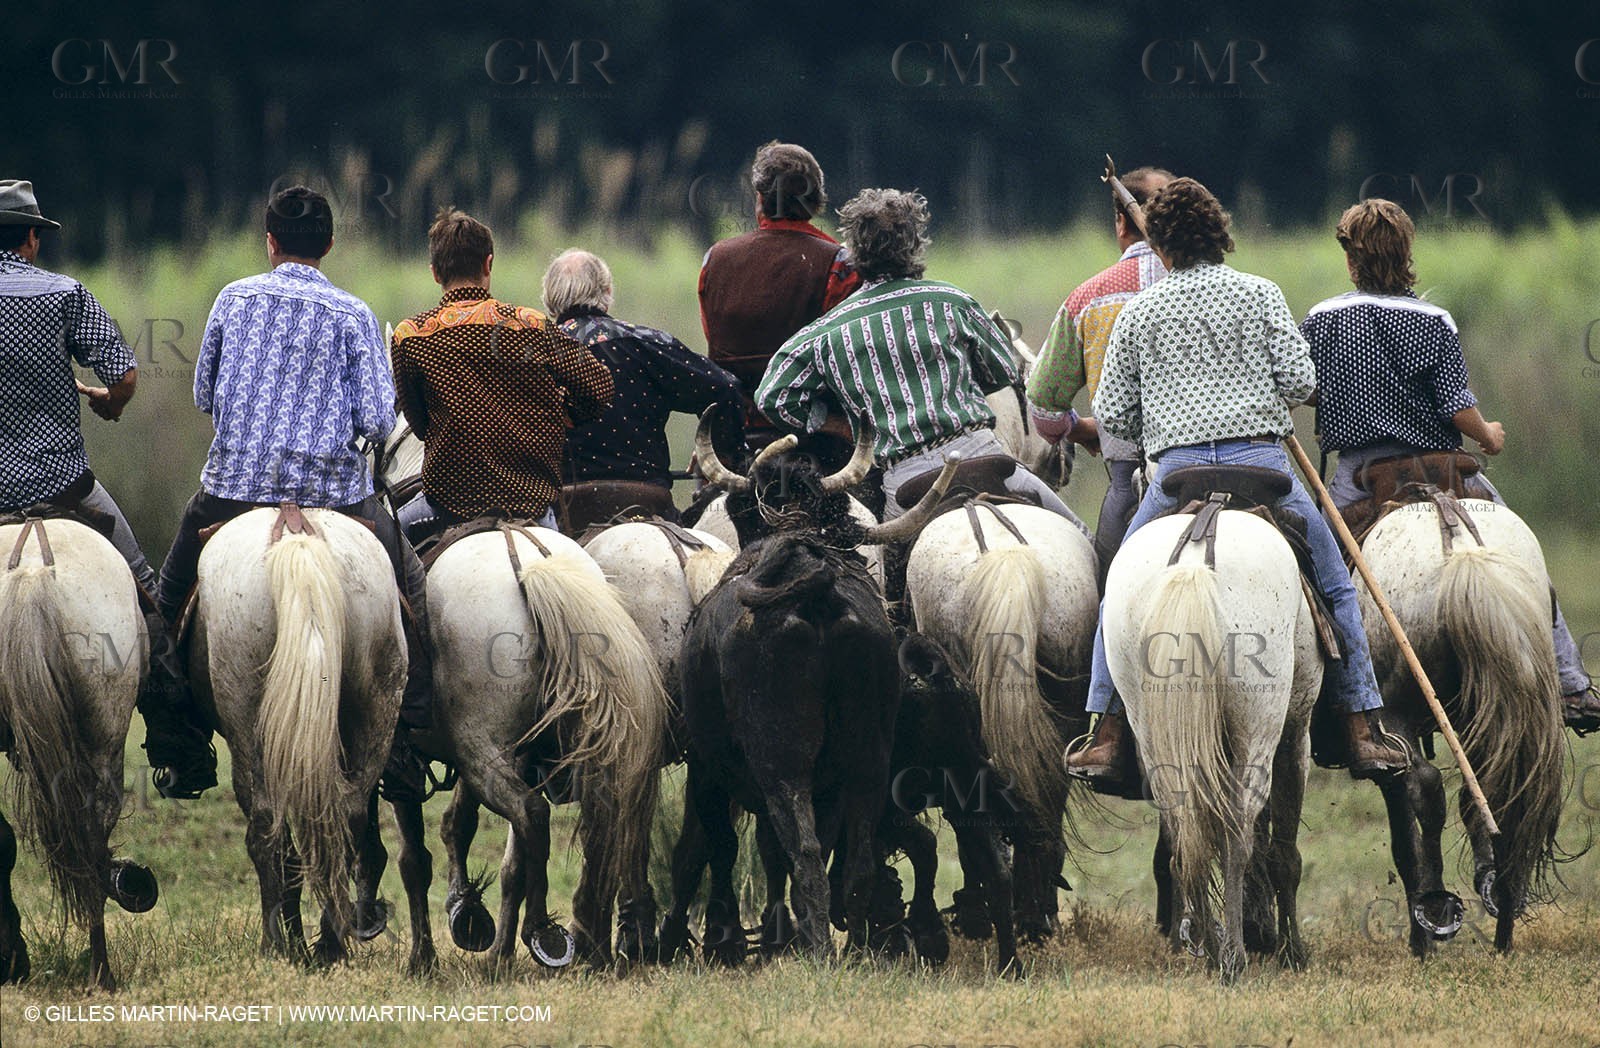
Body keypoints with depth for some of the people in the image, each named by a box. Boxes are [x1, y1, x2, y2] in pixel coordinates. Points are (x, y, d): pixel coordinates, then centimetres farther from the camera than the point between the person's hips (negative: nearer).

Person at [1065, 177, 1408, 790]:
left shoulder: (1140, 313, 9)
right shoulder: (1259, 294, 6)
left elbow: (1112, 416, 9)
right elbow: (1300, 381, -1)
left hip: (1178, 471, 0)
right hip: (1262, 459, 0)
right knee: (1336, 588, 13)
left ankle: (1107, 739, 8)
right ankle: (1360, 733, 7)